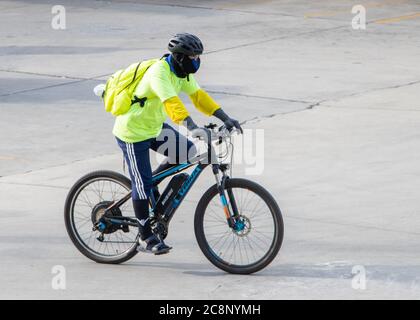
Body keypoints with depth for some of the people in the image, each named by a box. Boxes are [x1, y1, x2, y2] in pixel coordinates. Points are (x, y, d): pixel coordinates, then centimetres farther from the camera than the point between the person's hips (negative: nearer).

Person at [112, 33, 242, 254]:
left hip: (154, 127, 9)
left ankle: (147, 186, 14)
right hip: (133, 132, -9)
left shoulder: (182, 72, -1)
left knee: (188, 153, -3)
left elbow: (198, 96, 2)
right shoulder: (160, 73, -29)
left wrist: (225, 118, -8)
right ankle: (146, 239, 5)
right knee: (142, 184, -5)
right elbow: (171, 103, -42)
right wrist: (192, 128, -54)